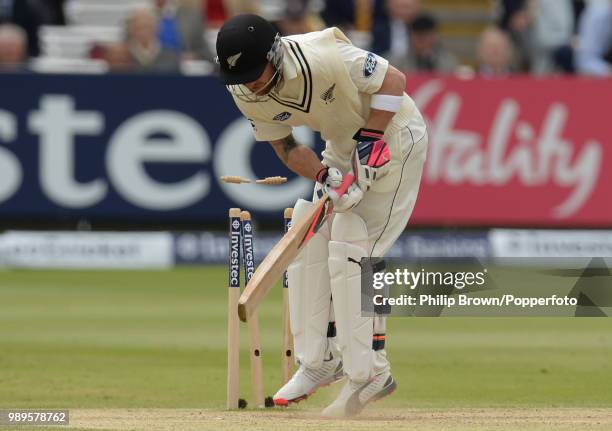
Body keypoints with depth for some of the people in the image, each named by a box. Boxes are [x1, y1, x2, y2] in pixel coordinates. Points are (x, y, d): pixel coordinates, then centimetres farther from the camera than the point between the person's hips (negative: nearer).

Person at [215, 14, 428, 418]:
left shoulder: (323, 57, -34)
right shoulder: (246, 92, -12)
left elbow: (394, 79, -23)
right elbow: (286, 146, -3)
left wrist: (369, 141, -28)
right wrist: (325, 177, -21)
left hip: (393, 133, -7)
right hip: (342, 147, 7)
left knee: (352, 249, -14)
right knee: (310, 242, 2)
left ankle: (370, 372, -9)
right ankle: (320, 362, 14)